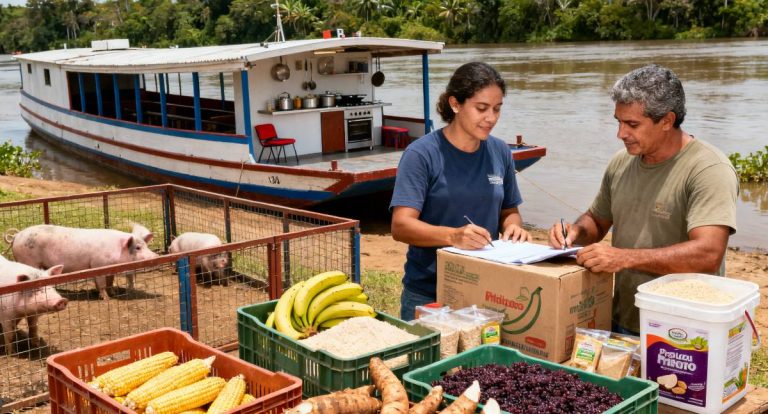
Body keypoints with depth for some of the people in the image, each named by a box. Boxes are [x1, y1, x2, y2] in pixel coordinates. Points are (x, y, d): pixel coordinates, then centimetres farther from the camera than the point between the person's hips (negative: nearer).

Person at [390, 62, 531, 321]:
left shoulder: (500, 153, 2)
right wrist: (452, 236, -36)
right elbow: (401, 226, -20)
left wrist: (513, 227, -9)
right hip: (427, 294, -4)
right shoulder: (421, 154, -13)